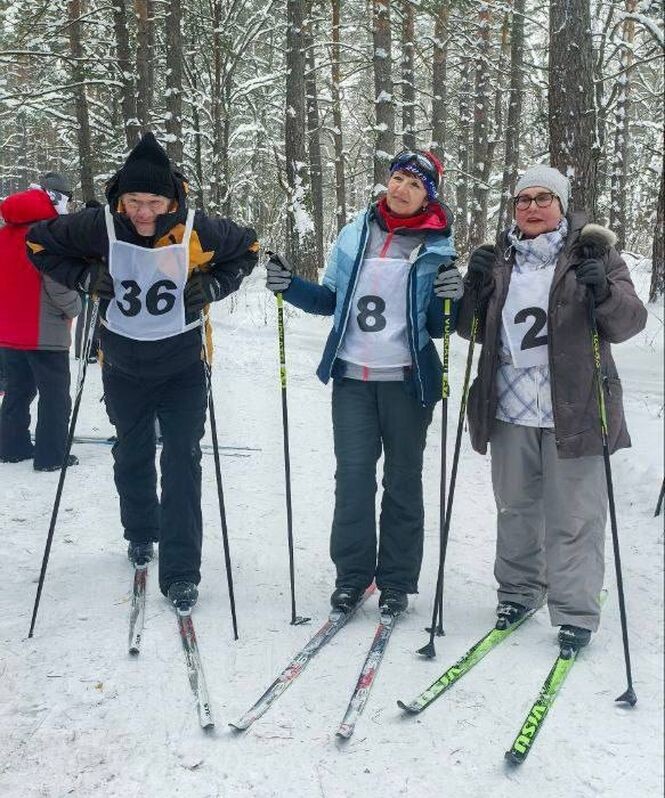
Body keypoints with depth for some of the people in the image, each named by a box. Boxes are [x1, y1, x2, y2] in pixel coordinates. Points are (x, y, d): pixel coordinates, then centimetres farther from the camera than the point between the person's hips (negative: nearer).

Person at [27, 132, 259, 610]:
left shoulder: (198, 229, -17)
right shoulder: (99, 228, -16)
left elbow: (248, 248, 2)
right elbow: (39, 243, 0)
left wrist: (212, 287, -12)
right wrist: (87, 277, -13)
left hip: (183, 366, -2)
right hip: (124, 365, 2)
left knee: (182, 463, -6)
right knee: (132, 456, 18)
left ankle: (181, 571, 1)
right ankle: (141, 532, 44)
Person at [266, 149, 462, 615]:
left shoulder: (437, 248, -1)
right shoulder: (355, 234, 7)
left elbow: (437, 328, 0)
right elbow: (330, 300, 15)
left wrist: (451, 298, -20)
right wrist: (290, 286, -1)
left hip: (406, 379, -2)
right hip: (352, 375, 2)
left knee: (403, 479, 7)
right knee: (353, 475, 1)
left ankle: (397, 581, 18)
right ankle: (352, 573, 14)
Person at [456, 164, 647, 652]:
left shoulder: (592, 254, 1)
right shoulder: (500, 259, 10)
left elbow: (629, 323, -4)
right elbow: (473, 329, 13)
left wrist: (605, 293, -24)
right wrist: (475, 288, -6)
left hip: (573, 409, -4)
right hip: (510, 408, 4)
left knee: (574, 515, 0)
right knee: (515, 506, 15)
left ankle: (576, 614, 10)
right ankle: (519, 591, 31)